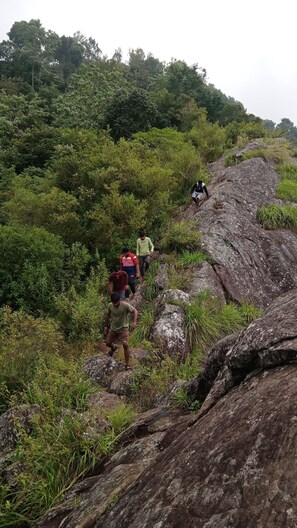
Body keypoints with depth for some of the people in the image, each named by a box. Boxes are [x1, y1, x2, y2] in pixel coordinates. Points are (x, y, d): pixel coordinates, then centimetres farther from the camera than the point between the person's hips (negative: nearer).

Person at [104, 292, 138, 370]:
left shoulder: (125, 305, -23)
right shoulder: (110, 306, -9)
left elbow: (135, 311, -19)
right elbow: (108, 315, 7)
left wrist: (134, 321, -34)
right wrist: (105, 326, 10)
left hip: (123, 328, -5)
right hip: (113, 328, 5)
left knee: (125, 345, -16)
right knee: (108, 343, 13)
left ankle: (127, 365, -5)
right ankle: (114, 348, 51)